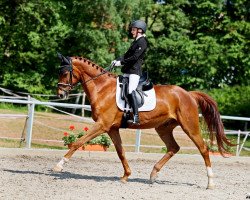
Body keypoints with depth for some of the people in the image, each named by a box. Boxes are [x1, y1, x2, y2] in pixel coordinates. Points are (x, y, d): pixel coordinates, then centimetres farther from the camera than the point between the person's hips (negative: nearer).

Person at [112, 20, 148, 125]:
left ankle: (136, 117, -27)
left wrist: (121, 62, -14)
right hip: (128, 71, 10)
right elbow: (127, 55, 20)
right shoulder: (135, 42, 21)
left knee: (130, 91, -22)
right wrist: (117, 60, 4)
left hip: (135, 70, -10)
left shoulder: (142, 42, -8)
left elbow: (135, 57, -17)